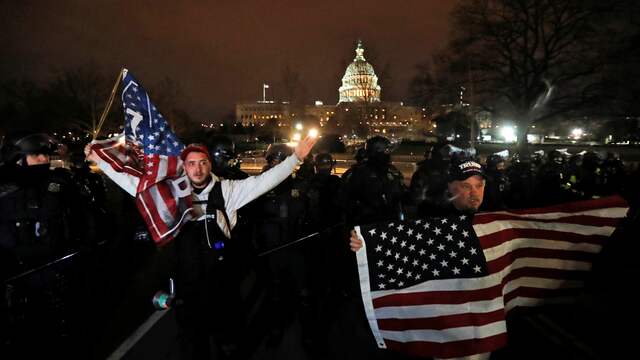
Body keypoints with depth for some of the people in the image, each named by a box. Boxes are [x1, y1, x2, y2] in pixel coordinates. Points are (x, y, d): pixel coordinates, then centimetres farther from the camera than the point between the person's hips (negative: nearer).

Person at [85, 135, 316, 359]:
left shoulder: (227, 190, -7)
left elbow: (264, 181, -11)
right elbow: (133, 182, 3)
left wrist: (296, 157, -17)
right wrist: (100, 161, 1)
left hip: (220, 283, -1)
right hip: (187, 283, 1)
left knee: (224, 340, 17)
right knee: (191, 341, 18)